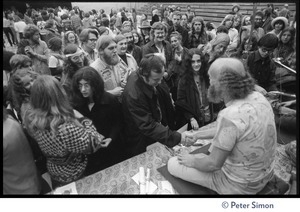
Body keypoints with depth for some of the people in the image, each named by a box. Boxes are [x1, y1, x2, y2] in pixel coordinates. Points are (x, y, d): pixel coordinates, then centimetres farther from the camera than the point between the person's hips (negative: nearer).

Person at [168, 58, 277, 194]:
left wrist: (192, 161, -4)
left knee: (172, 163, 1)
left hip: (240, 186, -8)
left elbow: (214, 163, -24)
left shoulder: (230, 116, -35)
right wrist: (198, 135, 11)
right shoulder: (257, 97, -9)